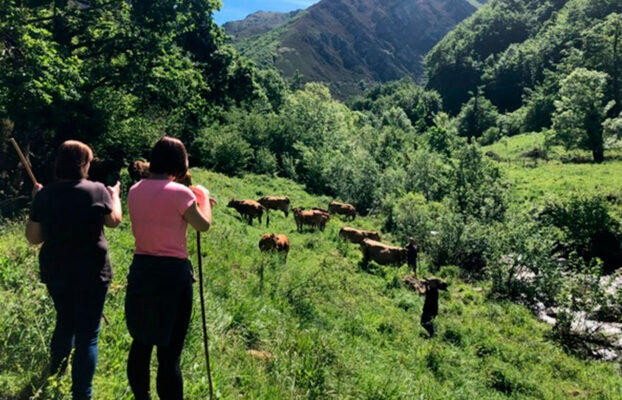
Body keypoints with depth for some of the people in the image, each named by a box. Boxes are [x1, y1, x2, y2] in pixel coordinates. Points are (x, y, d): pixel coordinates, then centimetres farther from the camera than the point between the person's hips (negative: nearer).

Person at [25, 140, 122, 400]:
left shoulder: (44, 194, -3)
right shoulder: (97, 191, -12)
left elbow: (33, 237, 5)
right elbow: (114, 221, 5)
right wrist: (115, 196, 22)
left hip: (55, 271, 5)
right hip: (91, 272, -5)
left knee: (65, 322, 27)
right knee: (87, 334, 3)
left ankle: (55, 377, 46)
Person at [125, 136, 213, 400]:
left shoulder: (135, 191, 5)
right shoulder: (179, 192, -14)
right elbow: (204, 225, -2)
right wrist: (203, 196, 12)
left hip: (140, 271, 7)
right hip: (172, 273, -7)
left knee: (141, 342, 20)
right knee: (169, 351, 2)